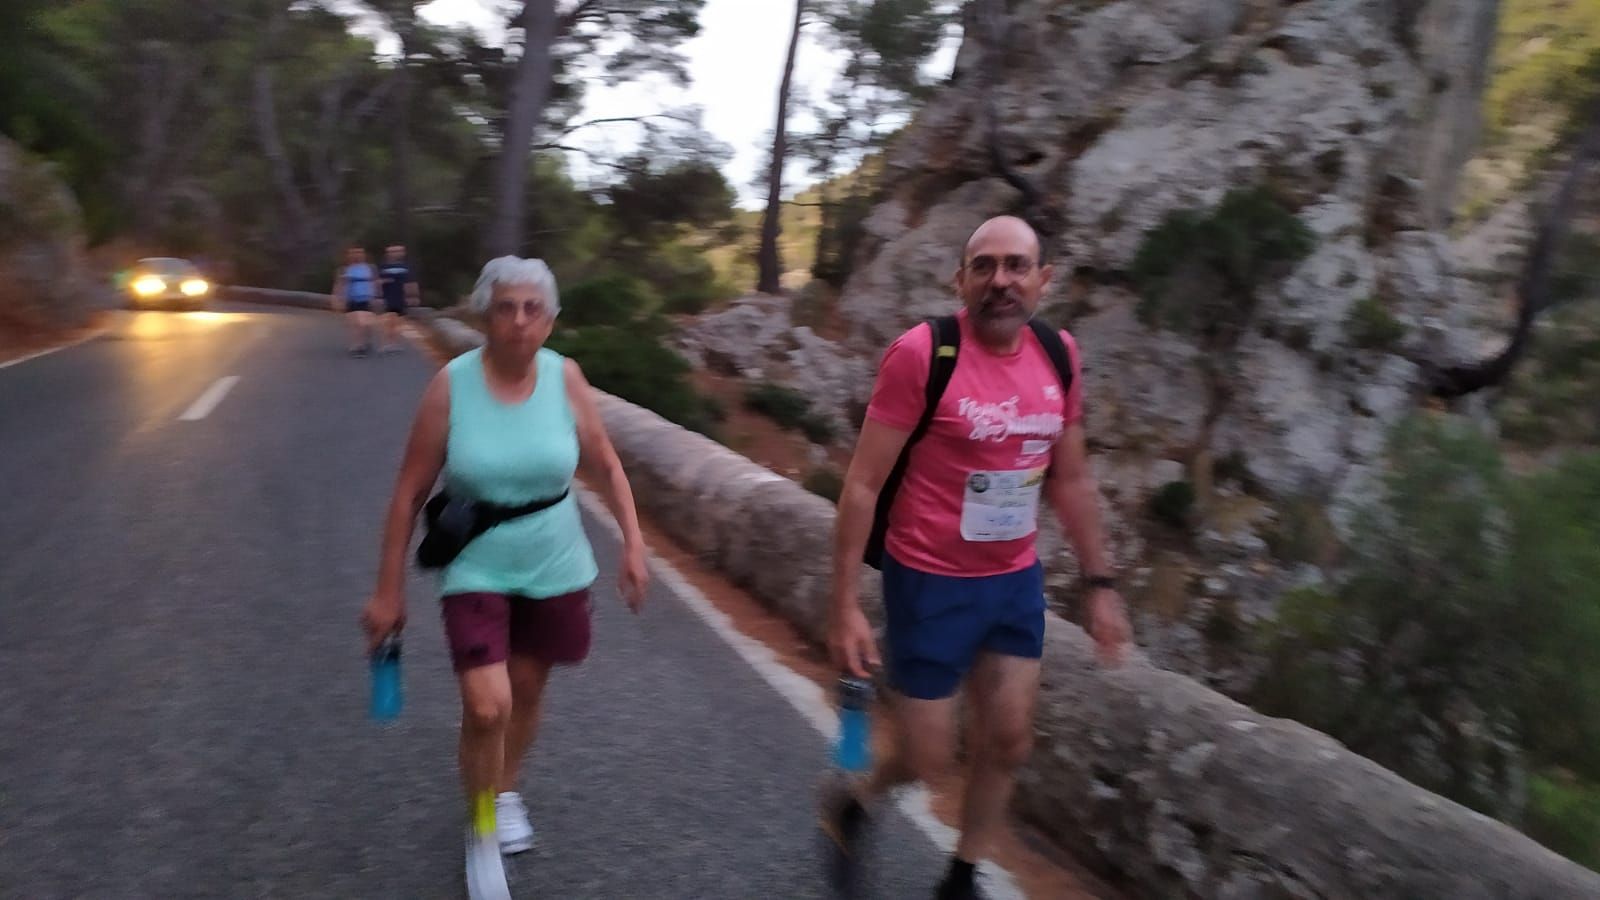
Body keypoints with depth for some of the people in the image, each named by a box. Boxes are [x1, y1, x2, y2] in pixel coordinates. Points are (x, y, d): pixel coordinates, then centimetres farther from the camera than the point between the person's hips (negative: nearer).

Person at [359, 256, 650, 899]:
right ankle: (481, 834, 15)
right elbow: (410, 493, -9)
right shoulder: (451, 385, -14)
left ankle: (506, 792, 48)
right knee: (486, 707, -14)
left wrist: (632, 544, -4)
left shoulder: (565, 377, -10)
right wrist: (388, 591, -6)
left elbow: (605, 467, 2)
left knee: (526, 692, 18)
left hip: (554, 570, 2)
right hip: (476, 570, -2)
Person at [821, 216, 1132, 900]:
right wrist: (846, 605, -16)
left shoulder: (1059, 356, -1)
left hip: (1017, 580, 6)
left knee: (1008, 742, 14)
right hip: (931, 583, -6)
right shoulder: (920, 353, -19)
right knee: (928, 757, 5)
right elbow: (862, 485, -15)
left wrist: (1100, 583, 10)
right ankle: (852, 802, 39)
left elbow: (1071, 479, 10)